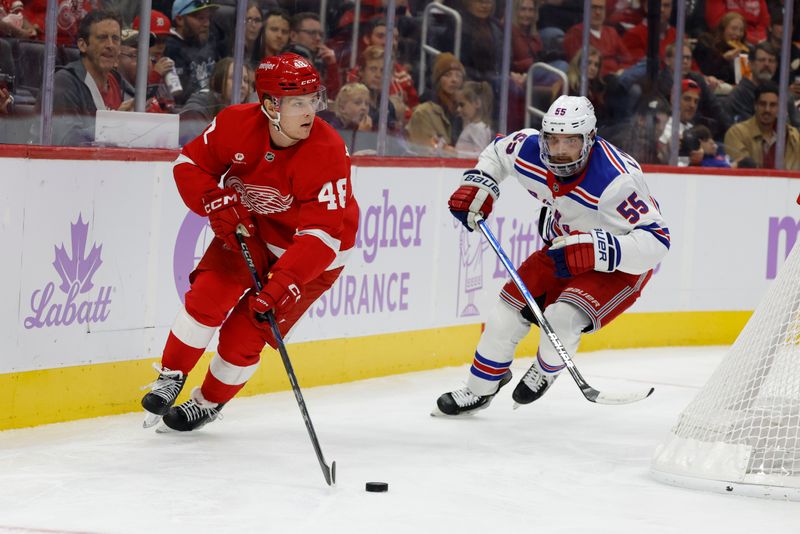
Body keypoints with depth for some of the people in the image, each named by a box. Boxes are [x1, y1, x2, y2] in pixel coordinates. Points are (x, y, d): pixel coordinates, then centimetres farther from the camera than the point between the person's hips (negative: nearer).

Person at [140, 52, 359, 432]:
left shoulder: (327, 152, -32)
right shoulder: (237, 124, -22)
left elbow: (321, 235, -35)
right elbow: (190, 164, -5)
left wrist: (284, 283, -45)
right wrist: (216, 202, -24)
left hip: (313, 252, -3)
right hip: (249, 227, 3)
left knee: (244, 336, -5)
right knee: (208, 297, -15)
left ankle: (208, 404, 22)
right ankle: (170, 379, 8)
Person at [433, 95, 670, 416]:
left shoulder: (615, 181, -37)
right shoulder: (530, 153, -18)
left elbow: (656, 241, -38)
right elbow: (499, 150, 8)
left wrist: (597, 250, -49)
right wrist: (478, 185, -8)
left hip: (623, 265, -6)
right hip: (564, 247, 6)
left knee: (562, 317, -25)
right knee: (509, 310, -1)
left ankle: (545, 372, 9)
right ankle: (479, 389, 23)